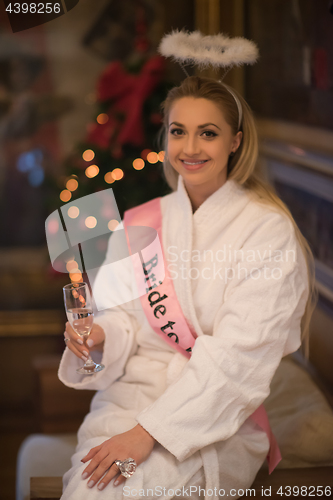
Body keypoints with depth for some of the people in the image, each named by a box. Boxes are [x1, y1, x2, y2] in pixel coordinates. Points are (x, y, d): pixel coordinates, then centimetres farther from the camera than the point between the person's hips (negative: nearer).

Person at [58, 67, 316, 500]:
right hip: (131, 393, 4)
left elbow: (239, 355, -14)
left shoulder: (269, 230, -7)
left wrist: (149, 432, -22)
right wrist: (100, 335, -13)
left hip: (221, 412, -3)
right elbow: (126, 317, 13)